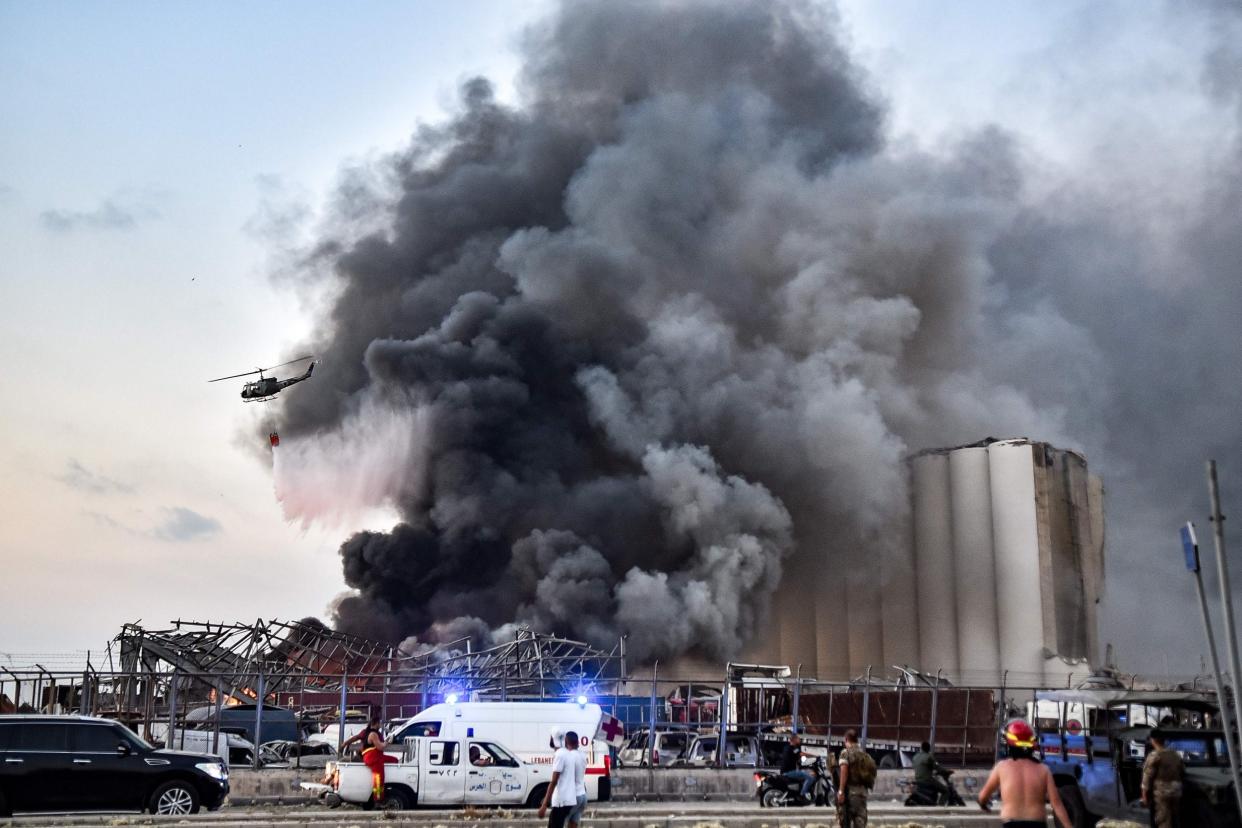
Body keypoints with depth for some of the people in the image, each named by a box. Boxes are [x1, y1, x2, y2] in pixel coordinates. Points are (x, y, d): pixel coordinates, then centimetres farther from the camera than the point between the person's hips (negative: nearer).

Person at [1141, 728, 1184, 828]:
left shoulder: (1154, 755, -13)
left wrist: (1145, 795, -8)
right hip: (1176, 792, 7)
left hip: (1161, 793, -7)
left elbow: (1148, 777, -13)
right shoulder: (1176, 754, 10)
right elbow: (1183, 770, 23)